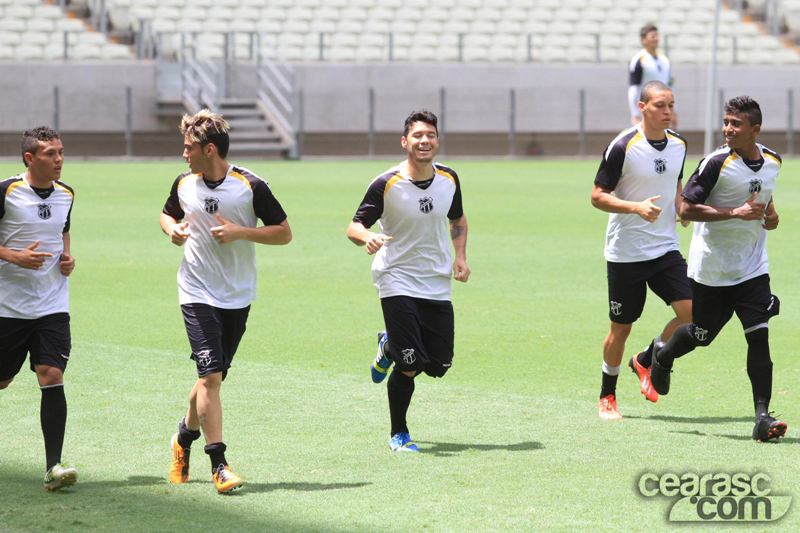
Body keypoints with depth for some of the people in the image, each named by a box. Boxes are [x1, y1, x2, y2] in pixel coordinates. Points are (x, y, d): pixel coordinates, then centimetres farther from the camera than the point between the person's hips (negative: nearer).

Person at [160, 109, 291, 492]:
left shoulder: (251, 186, -8)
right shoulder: (184, 184, 1)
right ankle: (218, 464, -12)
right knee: (210, 375, -13)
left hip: (238, 297, 0)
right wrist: (172, 229, -1)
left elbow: (284, 233, -4)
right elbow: (168, 214, 22)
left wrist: (240, 232, -17)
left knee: (214, 376, 10)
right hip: (197, 293, 0)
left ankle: (185, 435, 37)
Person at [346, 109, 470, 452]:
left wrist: (460, 255, 4)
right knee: (410, 366, -13)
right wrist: (368, 237, -31)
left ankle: (389, 346, 35)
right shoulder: (386, 184, -12)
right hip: (397, 283, -5)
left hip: (437, 286, 5)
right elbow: (354, 226, -8)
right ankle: (398, 434, 9)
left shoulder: (449, 179, 2)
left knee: (439, 366, 3)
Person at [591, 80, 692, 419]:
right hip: (625, 252, -5)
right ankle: (607, 396, 25)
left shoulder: (678, 144, 4)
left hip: (665, 248, 5)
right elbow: (597, 196, -12)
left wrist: (680, 207, 2)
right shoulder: (623, 147, -15)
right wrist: (637, 207, -26)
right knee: (621, 327, 4)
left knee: (691, 312, -10)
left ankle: (645, 362, 15)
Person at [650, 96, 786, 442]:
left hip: (752, 267, 3)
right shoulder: (717, 163, -16)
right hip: (711, 267, -3)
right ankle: (663, 355, 46)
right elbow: (686, 209, -17)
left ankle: (762, 416, -10)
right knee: (701, 335, 12)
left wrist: (769, 213, 2)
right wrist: (736, 213, -25)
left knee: (759, 335, -10)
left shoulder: (772, 162, 3)